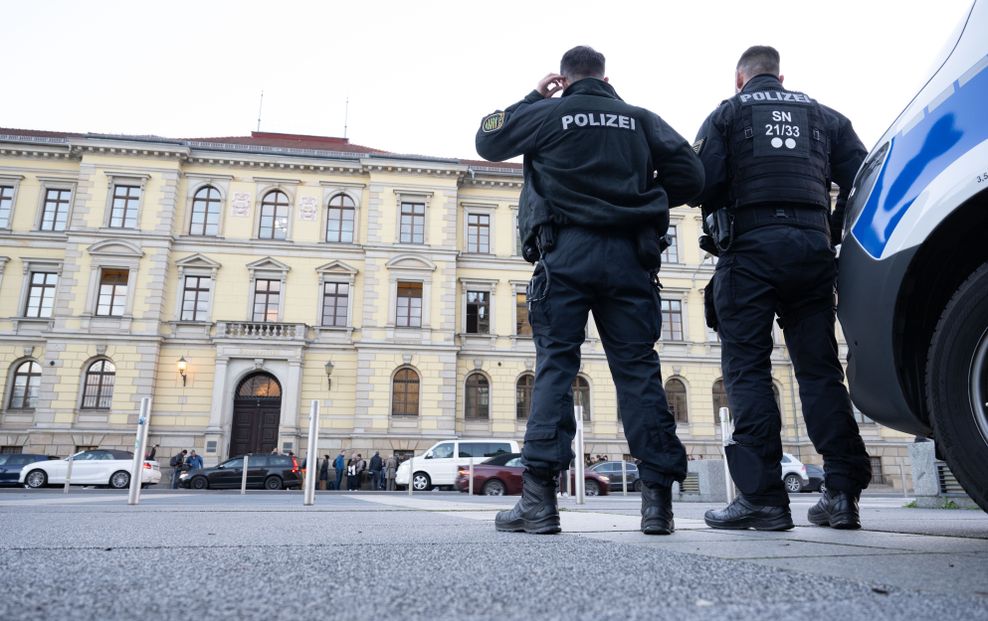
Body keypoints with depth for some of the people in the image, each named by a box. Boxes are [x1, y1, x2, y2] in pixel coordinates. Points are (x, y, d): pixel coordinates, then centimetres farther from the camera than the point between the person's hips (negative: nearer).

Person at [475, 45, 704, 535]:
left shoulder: (548, 113, 9)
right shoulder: (640, 119, 16)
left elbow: (487, 141, 19)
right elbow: (690, 174, 9)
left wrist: (532, 98, 26)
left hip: (566, 251, -2)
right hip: (629, 254, 2)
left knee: (555, 365, -3)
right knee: (638, 368, 2)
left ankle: (539, 497, -9)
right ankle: (658, 498, 0)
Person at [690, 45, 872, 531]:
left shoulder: (728, 113, 10)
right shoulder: (824, 116, 21)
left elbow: (702, 184, -5)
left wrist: (719, 223, 14)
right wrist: (834, 234, 18)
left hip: (751, 248, -4)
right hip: (813, 246, 4)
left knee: (747, 371, -4)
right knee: (819, 369, 6)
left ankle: (762, 497, -8)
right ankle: (844, 493, 4)